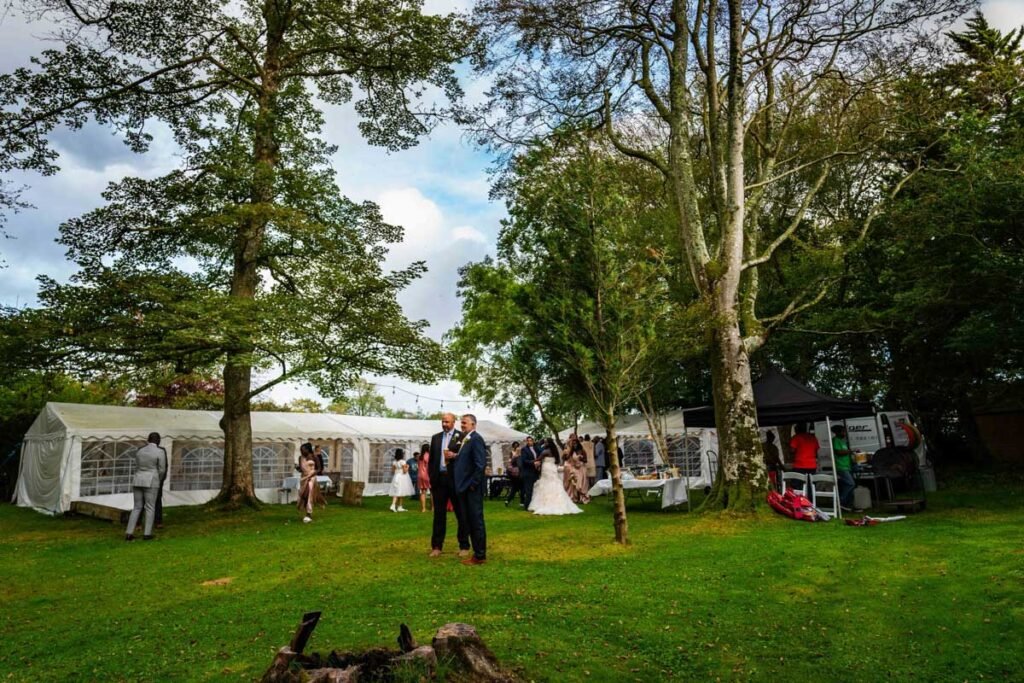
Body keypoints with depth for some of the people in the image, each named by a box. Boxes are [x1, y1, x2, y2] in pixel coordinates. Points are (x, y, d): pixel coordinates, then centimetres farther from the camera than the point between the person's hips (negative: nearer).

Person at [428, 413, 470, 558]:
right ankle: (436, 546, 16)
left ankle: (464, 546, 14)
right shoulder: (435, 437, 12)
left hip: (456, 479, -4)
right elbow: (431, 459, 13)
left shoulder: (461, 436, -2)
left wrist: (454, 456, -22)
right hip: (439, 479, 4)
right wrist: (431, 478, 6)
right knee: (439, 513, 9)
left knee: (461, 514, 5)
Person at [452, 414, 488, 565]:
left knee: (476, 521, -1)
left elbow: (481, 464, -22)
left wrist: (472, 484, -18)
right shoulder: (465, 439, 14)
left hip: (472, 488, -9)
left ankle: (480, 556, 8)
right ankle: (477, 552, 24)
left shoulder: (476, 439, -15)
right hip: (464, 487, 9)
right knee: (469, 522, 14)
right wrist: (455, 456, 2)